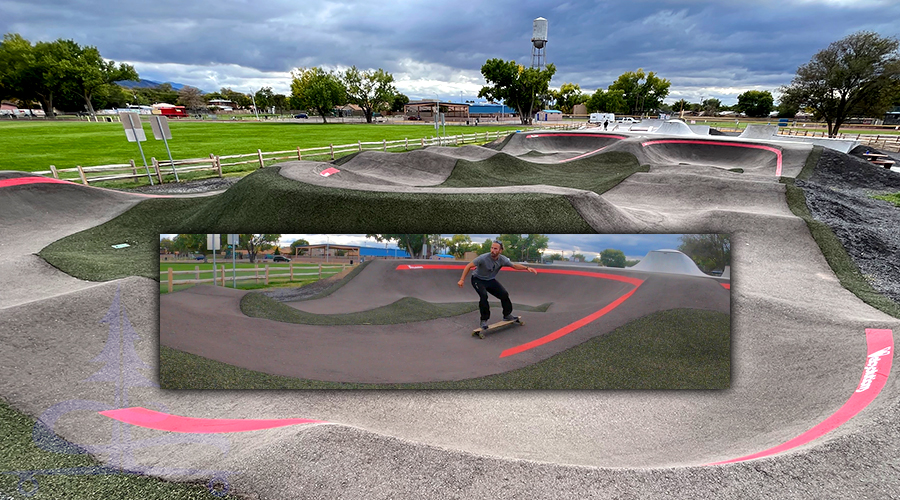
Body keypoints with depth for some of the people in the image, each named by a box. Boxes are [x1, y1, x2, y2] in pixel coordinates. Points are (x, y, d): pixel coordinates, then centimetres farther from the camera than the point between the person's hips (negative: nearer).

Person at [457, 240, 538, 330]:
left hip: (491, 280, 5)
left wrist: (527, 268, -13)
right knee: (483, 295, -29)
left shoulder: (502, 259, -17)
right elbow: (468, 266, -25)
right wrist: (462, 280, -29)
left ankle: (507, 315, 21)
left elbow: (514, 266, -1)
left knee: (504, 294, -1)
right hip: (478, 280, -5)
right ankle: (484, 320, -15)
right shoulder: (483, 258, -31)